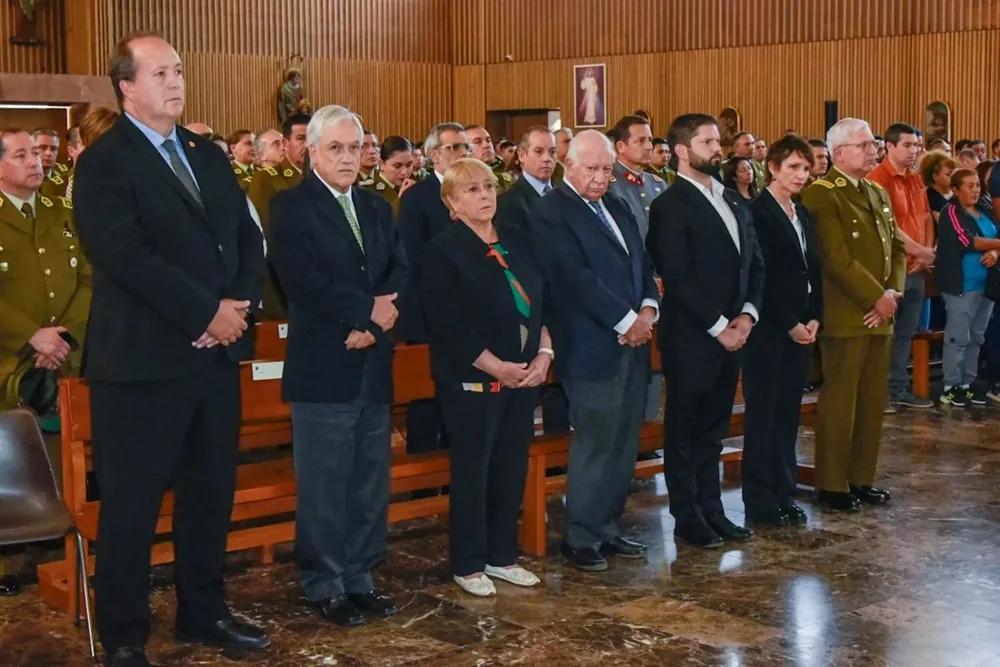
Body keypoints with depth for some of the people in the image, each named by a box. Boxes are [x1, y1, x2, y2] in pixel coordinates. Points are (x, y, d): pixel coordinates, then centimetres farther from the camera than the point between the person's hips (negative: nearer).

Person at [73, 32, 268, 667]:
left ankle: (204, 612, 30)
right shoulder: (103, 164, -8)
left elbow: (249, 239, 11)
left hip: (216, 353, 7)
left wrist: (240, 305, -7)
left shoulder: (209, 154, 14)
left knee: (211, 491, 14)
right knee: (132, 504, 2)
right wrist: (208, 313, -18)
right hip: (143, 359, -7)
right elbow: (127, 257, -20)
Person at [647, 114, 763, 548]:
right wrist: (719, 326, -16)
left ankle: (711, 509, 24)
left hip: (731, 334, 7)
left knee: (713, 428, 14)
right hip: (690, 338, -7)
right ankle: (687, 518, 15)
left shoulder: (734, 202, 13)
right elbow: (678, 279, -17)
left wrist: (747, 314, -2)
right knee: (684, 428, 5)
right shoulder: (670, 206, -11)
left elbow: (755, 264, 14)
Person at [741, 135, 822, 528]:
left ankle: (784, 495, 17)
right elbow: (760, 277, -14)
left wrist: (813, 319, 2)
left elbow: (813, 270, 15)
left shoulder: (802, 214, 15)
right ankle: (760, 503, 5)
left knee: (789, 413, 10)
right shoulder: (757, 212, -9)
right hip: (769, 329, -7)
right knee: (763, 414, -1)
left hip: (800, 329, 7)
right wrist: (790, 324, -13)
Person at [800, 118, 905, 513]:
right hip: (845, 316, -8)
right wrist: (877, 298, -14)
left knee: (873, 401, 10)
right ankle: (832, 484, 8)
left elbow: (896, 247, 15)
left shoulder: (879, 194, 17)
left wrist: (893, 293, -3)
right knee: (839, 401, -1)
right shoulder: (822, 194, -10)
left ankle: (862, 478, 20)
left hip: (879, 314, 8)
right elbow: (837, 258, -18)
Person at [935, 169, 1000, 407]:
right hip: (961, 284, -7)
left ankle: (968, 383, 19)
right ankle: (951, 387, 0)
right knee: (958, 337, -6)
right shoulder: (951, 213, -7)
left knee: (976, 336, 12)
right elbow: (968, 242, -18)